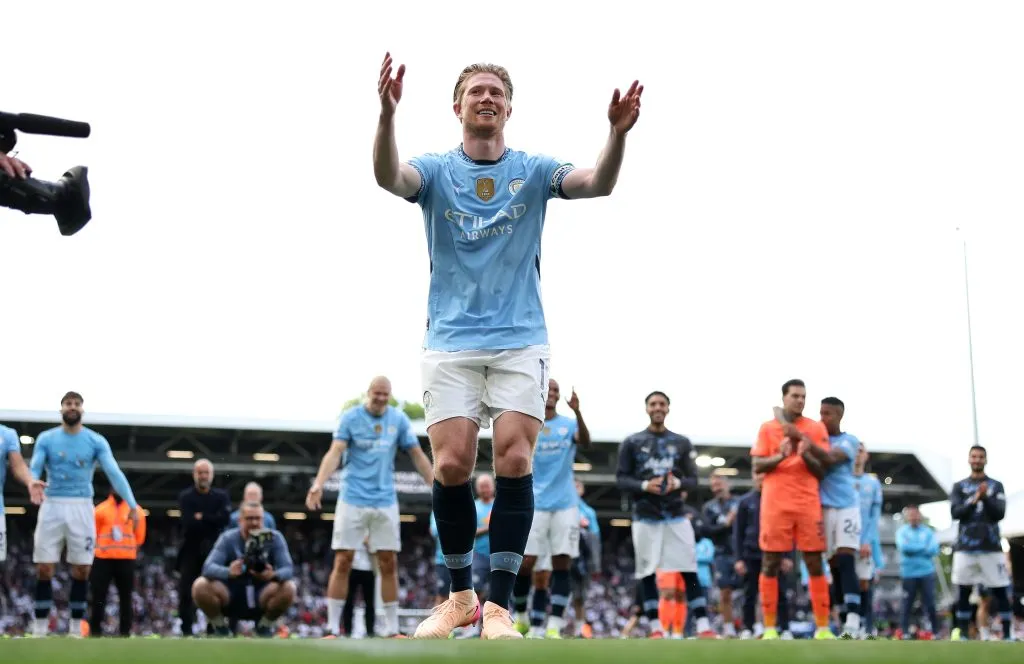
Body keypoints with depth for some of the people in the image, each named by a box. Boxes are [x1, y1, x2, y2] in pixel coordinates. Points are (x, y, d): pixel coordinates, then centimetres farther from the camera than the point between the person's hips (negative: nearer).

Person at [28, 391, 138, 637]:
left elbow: (114, 472, -7)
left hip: (81, 507, 0)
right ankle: (39, 629, 5)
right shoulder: (46, 439, 5)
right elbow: (34, 469, -6)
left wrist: (132, 504, -19)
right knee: (44, 569, -3)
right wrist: (33, 483, -31)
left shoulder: (96, 441, 3)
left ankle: (76, 629, 10)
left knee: (81, 569, 0)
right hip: (52, 506, 0)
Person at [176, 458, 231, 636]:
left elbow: (224, 518, -11)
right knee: (186, 593, -5)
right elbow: (189, 523, -13)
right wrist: (212, 521, -14)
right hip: (191, 550, -1)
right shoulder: (185, 497, 3)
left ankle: (212, 631, 2)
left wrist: (201, 517, -12)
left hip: (213, 550, 1)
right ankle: (186, 631, -2)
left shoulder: (221, 496, 7)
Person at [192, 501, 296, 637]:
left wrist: (273, 575, -42)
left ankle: (265, 625, 0)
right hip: (231, 597, 0)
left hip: (261, 599, 0)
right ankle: (219, 625, 0)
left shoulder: (274, 538, -7)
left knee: (288, 588, -29)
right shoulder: (228, 538, -8)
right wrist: (228, 572, -44)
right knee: (200, 586, -27)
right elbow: (208, 568, -20)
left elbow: (288, 569, -16)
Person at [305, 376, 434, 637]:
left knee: (388, 564, 2)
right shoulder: (350, 417, -4)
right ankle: (332, 628, -1)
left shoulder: (399, 420, 4)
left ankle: (392, 629, 9)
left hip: (385, 501, 3)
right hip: (352, 499, -2)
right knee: (343, 562, -5)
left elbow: (418, 456, 9)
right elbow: (335, 452, -13)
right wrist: (318, 484, -27)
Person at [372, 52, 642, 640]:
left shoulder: (533, 170, 6)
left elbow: (598, 184, -12)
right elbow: (389, 177, -19)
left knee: (514, 461, -11)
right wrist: (387, 113, -37)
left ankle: (499, 606, -7)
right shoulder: (436, 170, 4)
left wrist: (618, 133, -32)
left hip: (521, 340, 0)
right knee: (452, 464, -8)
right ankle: (460, 596, 10)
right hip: (451, 342, 0)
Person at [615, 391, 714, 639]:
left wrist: (678, 483, -15)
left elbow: (693, 480, 7)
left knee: (690, 572, -5)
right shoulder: (632, 443, 5)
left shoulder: (682, 443, 9)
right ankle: (655, 628, 7)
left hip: (676, 516, 1)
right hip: (645, 517, 0)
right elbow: (621, 479, 1)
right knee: (647, 574, 0)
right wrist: (644, 486, -17)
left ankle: (703, 626, -5)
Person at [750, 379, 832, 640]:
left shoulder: (816, 429, 8)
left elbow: (821, 471, 6)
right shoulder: (767, 428, 8)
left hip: (808, 504, 0)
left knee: (815, 563, -2)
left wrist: (806, 454, -13)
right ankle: (770, 628, 1)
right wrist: (781, 456, -14)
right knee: (770, 564, -2)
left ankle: (823, 628, 0)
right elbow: (757, 466, 3)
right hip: (775, 504, 0)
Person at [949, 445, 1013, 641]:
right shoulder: (959, 487, 10)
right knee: (964, 590, 2)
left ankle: (1008, 634, -1)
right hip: (966, 546, 1)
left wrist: (986, 498, -16)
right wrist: (974, 500, -17)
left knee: (1000, 591, -3)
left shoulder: (996, 486, 9)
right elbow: (955, 513, -3)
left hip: (991, 546, -1)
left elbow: (999, 513, -2)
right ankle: (961, 633, 8)